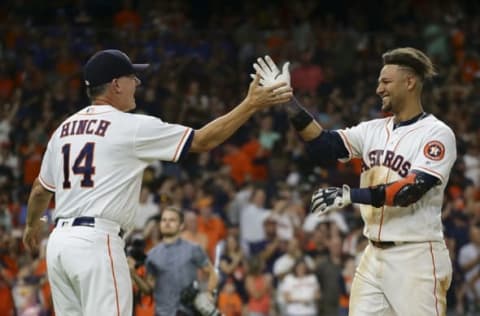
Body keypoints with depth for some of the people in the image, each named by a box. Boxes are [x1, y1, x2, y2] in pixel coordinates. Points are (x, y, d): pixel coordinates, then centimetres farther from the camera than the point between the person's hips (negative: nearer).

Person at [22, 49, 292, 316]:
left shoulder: (64, 129, 15)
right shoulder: (133, 126, -6)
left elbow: (41, 190, 27)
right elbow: (203, 141, -3)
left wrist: (32, 224, 47)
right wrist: (252, 104, 3)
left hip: (60, 241, 8)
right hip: (96, 241, -8)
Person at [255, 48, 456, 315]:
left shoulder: (436, 134, -8)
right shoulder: (374, 130, 12)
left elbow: (412, 190, -19)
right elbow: (324, 147, 3)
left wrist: (351, 195, -25)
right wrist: (287, 100, -3)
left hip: (416, 258, -7)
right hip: (374, 255, 7)